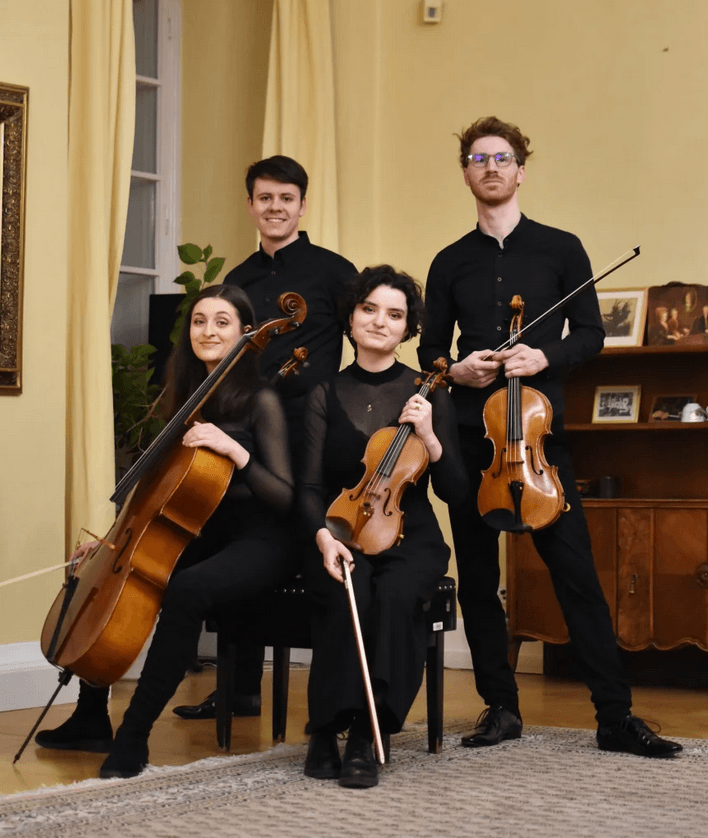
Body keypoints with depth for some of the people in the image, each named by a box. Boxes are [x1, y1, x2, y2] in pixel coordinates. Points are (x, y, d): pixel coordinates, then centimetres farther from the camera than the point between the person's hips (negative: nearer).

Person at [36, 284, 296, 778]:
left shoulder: (261, 401, -9)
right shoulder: (190, 397, 12)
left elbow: (285, 497, -16)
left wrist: (235, 450, -28)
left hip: (257, 543, -8)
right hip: (201, 536, 8)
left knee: (185, 590, -37)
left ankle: (134, 737, -29)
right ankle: (91, 719, 10)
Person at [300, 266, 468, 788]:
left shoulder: (427, 395, 7)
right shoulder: (327, 396, 9)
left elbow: (454, 490, 2)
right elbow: (311, 487, 4)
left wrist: (429, 438, -16)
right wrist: (323, 535, -17)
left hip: (409, 538, 0)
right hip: (340, 535, 0)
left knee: (396, 593, -35)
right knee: (348, 593, -34)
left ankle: (365, 737, -27)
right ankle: (327, 729, -19)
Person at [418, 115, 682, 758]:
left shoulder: (561, 249, 7)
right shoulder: (450, 264, 12)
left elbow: (590, 334, 4)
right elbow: (430, 350, 14)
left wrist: (545, 356, -15)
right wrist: (455, 369, -8)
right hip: (469, 435, 3)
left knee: (576, 571, -7)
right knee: (477, 578, 5)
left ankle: (617, 716, -3)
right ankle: (501, 707, 17)